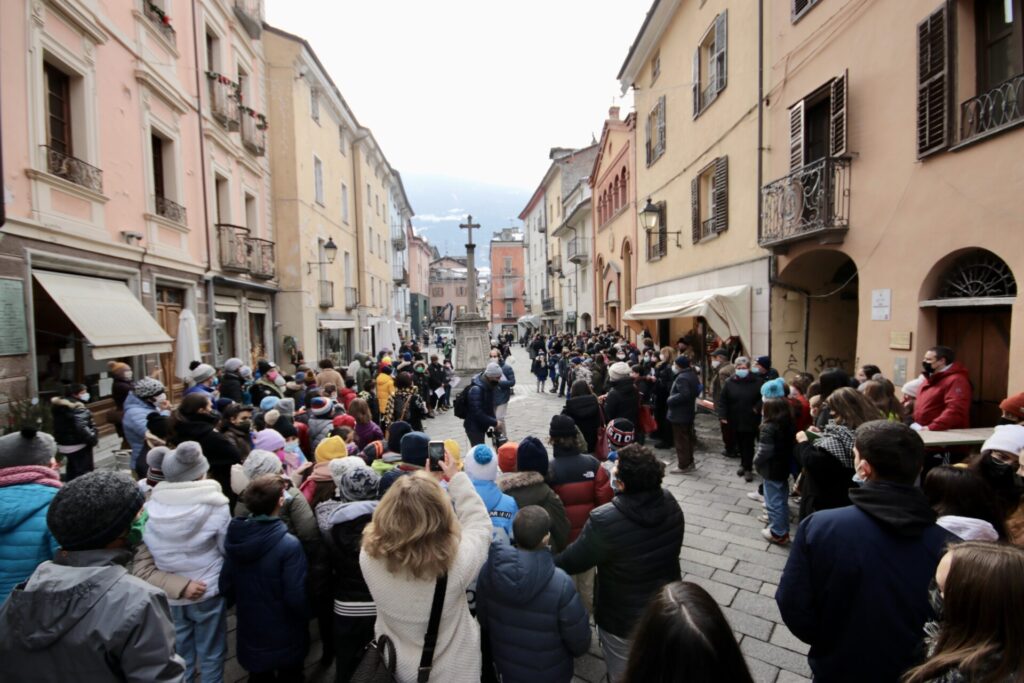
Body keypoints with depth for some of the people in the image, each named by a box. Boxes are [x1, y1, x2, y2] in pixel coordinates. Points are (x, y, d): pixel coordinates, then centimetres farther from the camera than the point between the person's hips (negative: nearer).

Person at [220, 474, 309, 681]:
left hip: (250, 633, 5)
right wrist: (307, 616, -5)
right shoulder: (289, 545, -30)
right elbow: (296, 597, -26)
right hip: (284, 638, -5)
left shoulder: (235, 537, -11)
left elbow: (225, 585, -2)